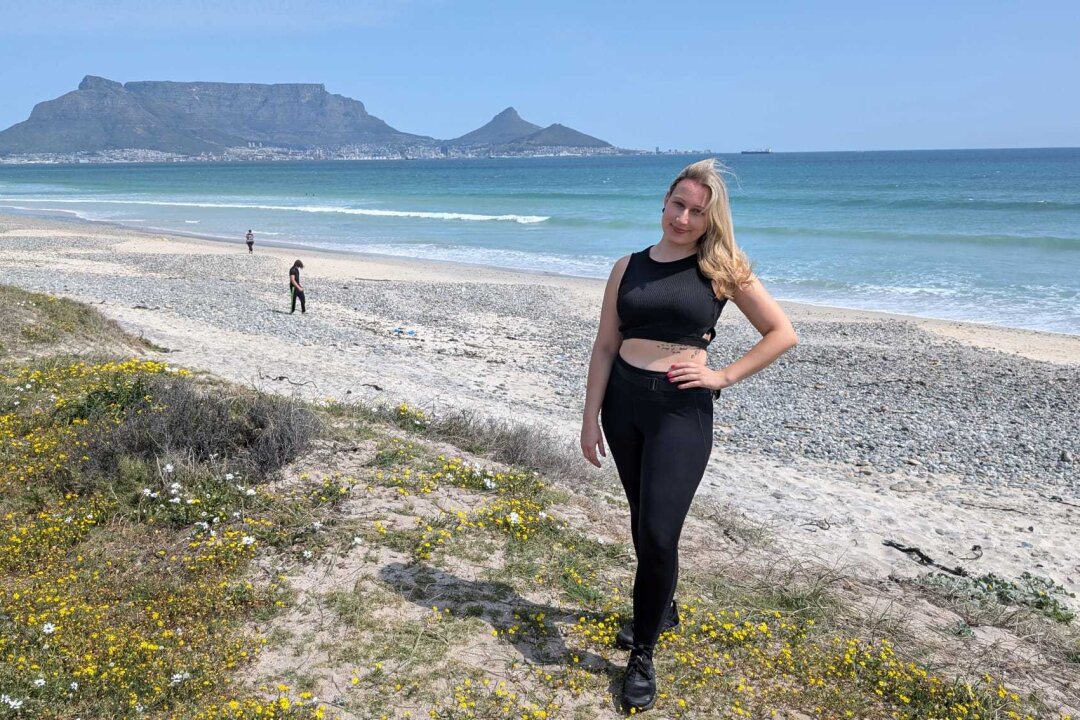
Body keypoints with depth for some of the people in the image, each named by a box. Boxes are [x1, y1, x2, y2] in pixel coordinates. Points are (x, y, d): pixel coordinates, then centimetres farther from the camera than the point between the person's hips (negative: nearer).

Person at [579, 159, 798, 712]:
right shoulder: (629, 267, 6)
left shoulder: (722, 270, -2)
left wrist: (723, 376, -7)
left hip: (683, 408, -4)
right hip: (623, 402, 4)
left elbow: (782, 333, 1)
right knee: (643, 522, 16)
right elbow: (605, 346, 5)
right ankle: (660, 609, 42)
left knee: (658, 532, -9)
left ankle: (643, 656, 10)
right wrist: (590, 417, 1)